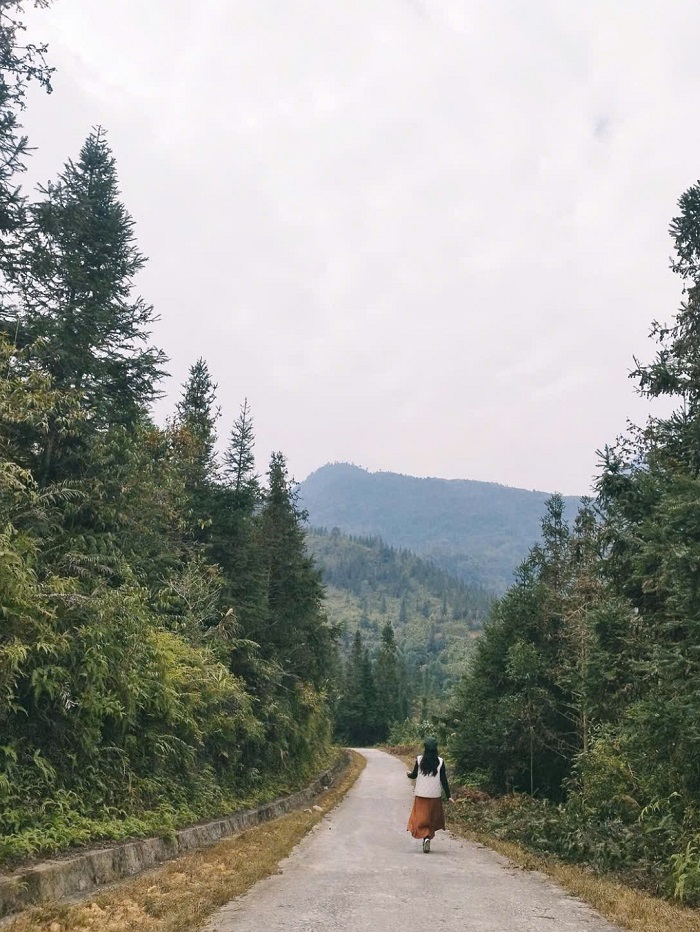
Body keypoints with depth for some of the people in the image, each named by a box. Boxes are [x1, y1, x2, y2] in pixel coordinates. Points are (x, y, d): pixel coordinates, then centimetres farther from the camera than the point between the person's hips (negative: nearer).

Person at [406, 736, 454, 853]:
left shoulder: (419, 759, -6)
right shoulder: (440, 761, -6)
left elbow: (414, 775, 4)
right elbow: (444, 780, -3)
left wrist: (408, 775, 27)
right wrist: (448, 796, 4)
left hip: (421, 795, -1)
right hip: (435, 795, 1)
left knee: (421, 817, 2)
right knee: (432, 818, 16)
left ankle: (426, 837, -19)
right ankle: (429, 836, 13)